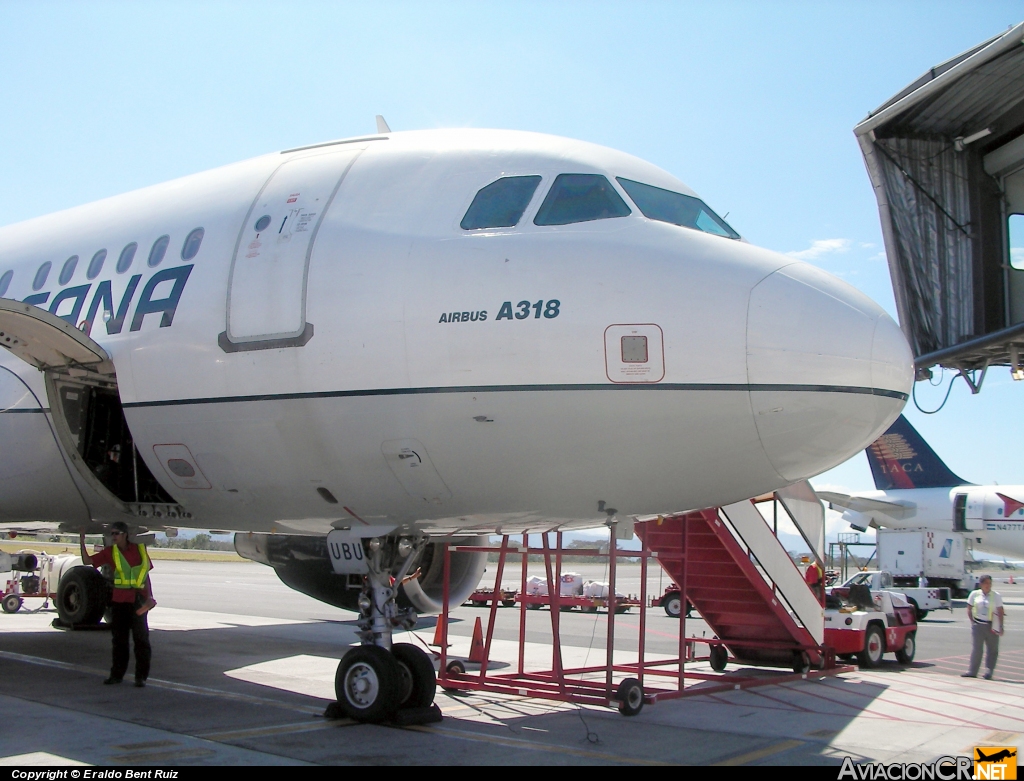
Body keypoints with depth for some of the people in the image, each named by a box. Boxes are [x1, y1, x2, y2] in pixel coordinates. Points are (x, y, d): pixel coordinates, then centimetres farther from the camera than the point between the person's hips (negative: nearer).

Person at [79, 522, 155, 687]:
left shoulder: (139, 549, 3)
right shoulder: (110, 552, 6)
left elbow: (146, 574, 6)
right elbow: (88, 560, 2)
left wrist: (149, 596, 0)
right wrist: (82, 543, -8)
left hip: (138, 599, -2)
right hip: (119, 599, 2)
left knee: (141, 638, -1)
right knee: (119, 638, 9)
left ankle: (141, 676, 5)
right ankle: (117, 674, 19)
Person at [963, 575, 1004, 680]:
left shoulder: (996, 595, 1)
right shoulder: (974, 594, 3)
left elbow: (1000, 612, 0)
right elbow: (969, 609, 10)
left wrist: (1000, 626, -6)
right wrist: (972, 621, 0)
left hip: (992, 626, 0)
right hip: (978, 625, 0)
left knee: (992, 649, 3)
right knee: (976, 648, 0)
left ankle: (989, 672, 9)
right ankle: (973, 671, 3)